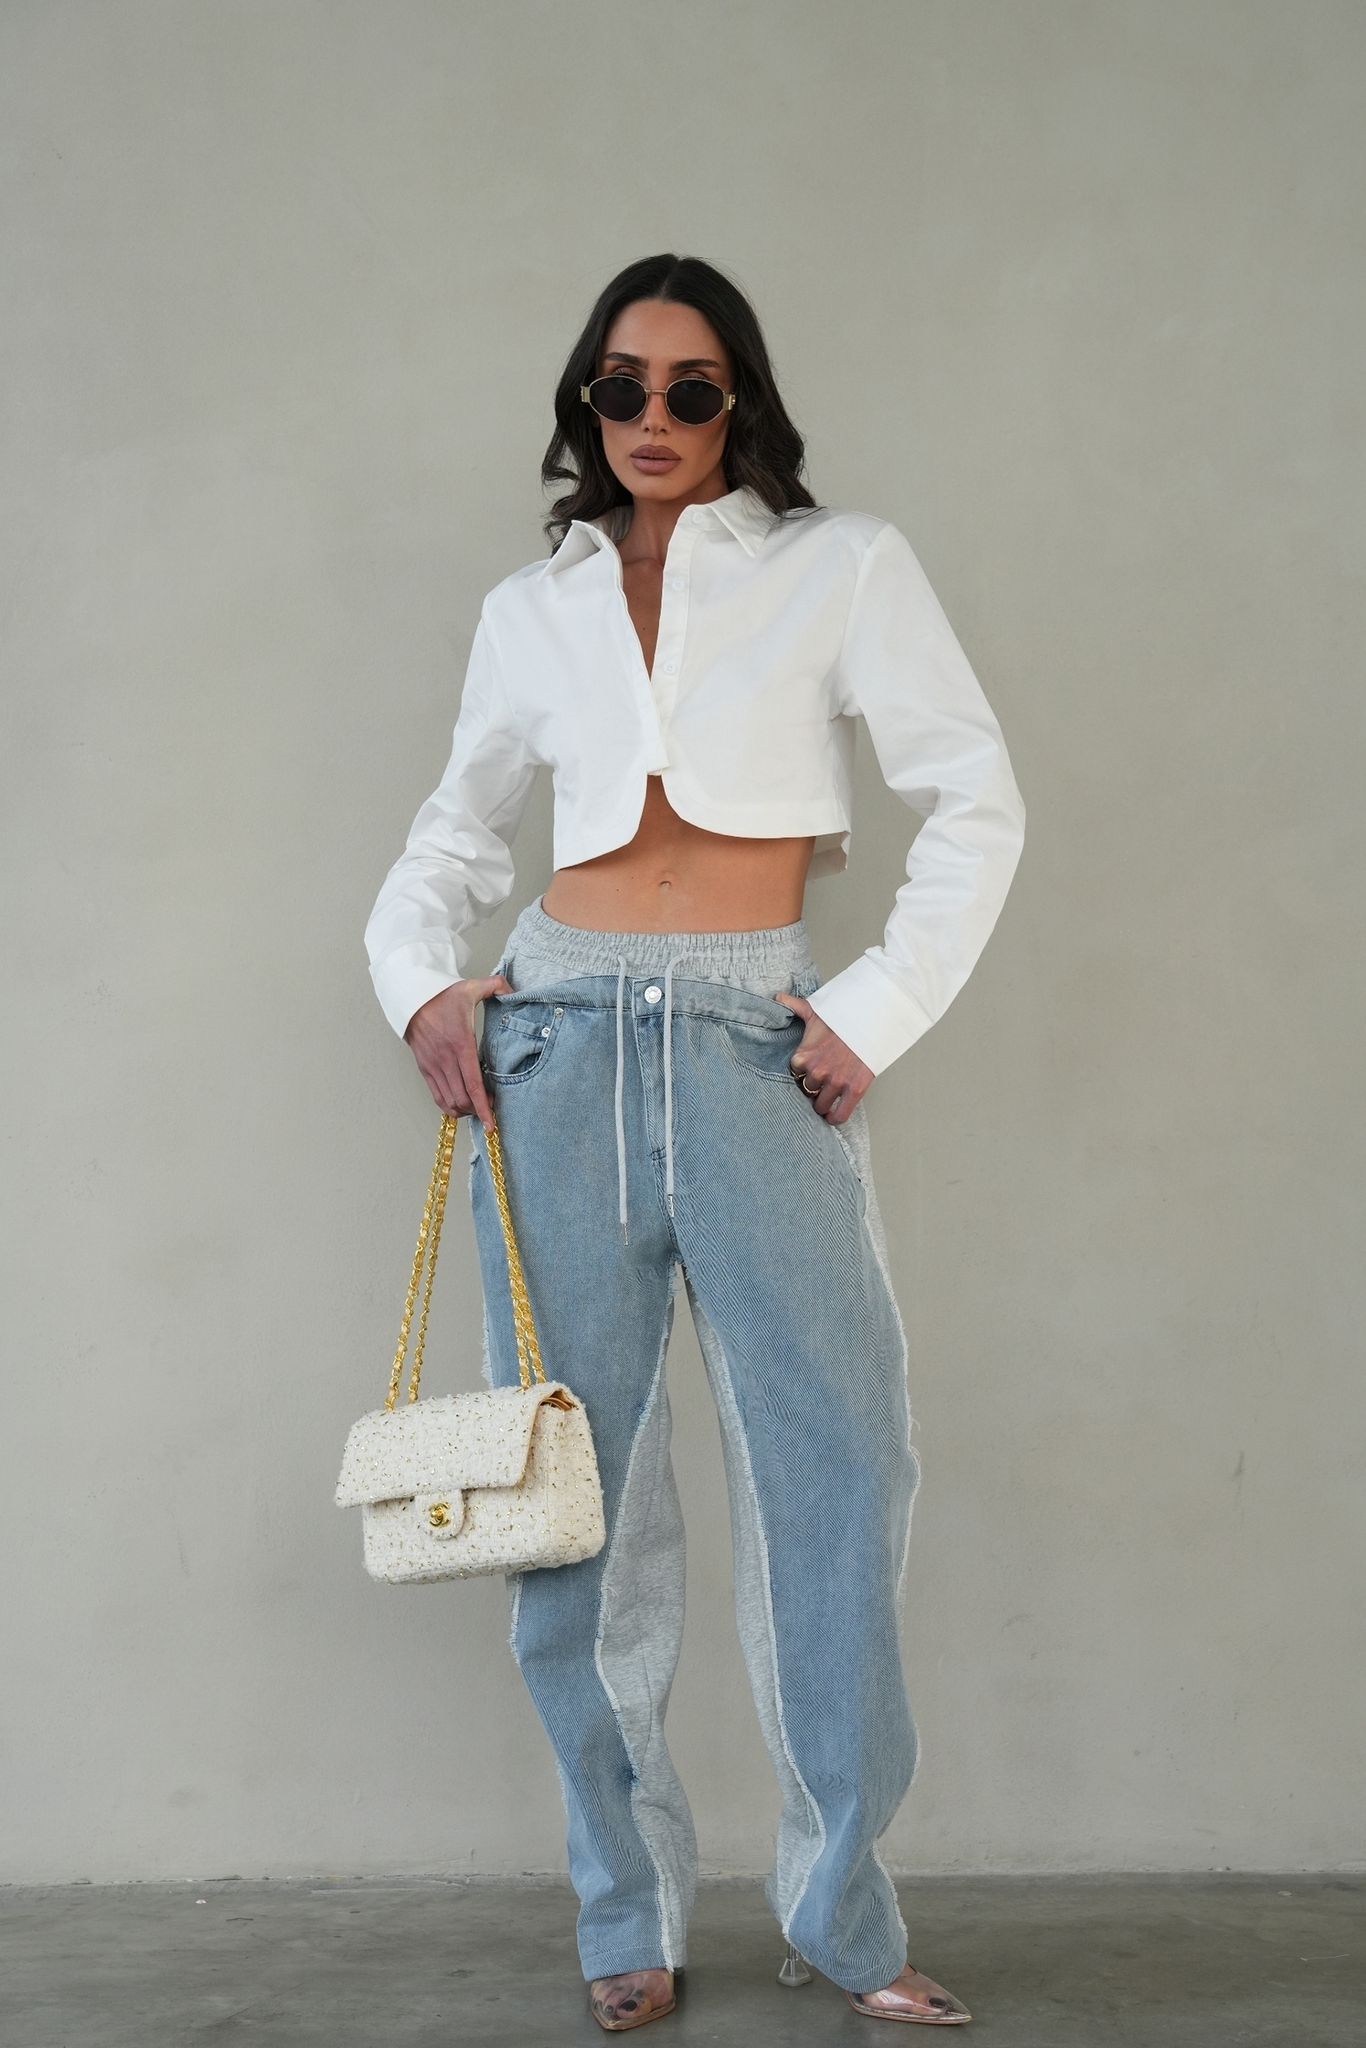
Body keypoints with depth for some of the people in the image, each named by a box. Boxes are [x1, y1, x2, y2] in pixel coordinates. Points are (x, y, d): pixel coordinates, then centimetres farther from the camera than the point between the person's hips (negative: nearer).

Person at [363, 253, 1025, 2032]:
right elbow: (457, 834, 23)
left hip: (758, 1048, -2)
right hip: (558, 1047, 3)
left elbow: (975, 802, 2)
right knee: (577, 1480, 3)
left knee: (838, 1462, -6)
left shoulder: (842, 567, 7)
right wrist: (420, 979, 4)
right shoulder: (531, 608, 15)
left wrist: (875, 1012, -5)